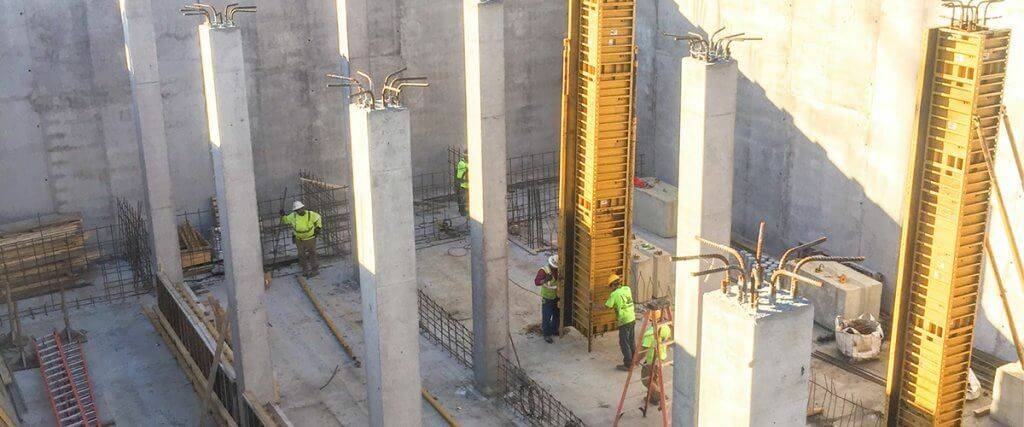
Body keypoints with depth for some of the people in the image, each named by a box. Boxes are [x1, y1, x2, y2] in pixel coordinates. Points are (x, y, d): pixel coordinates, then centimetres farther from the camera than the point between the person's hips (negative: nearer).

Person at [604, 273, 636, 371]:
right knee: (631, 340, 21)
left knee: (624, 343, 4)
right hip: (632, 318, 7)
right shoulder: (627, 289, 0)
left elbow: (607, 306, -13)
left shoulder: (614, 294, -18)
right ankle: (633, 360, 33)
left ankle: (628, 364, 8)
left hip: (624, 321, -7)